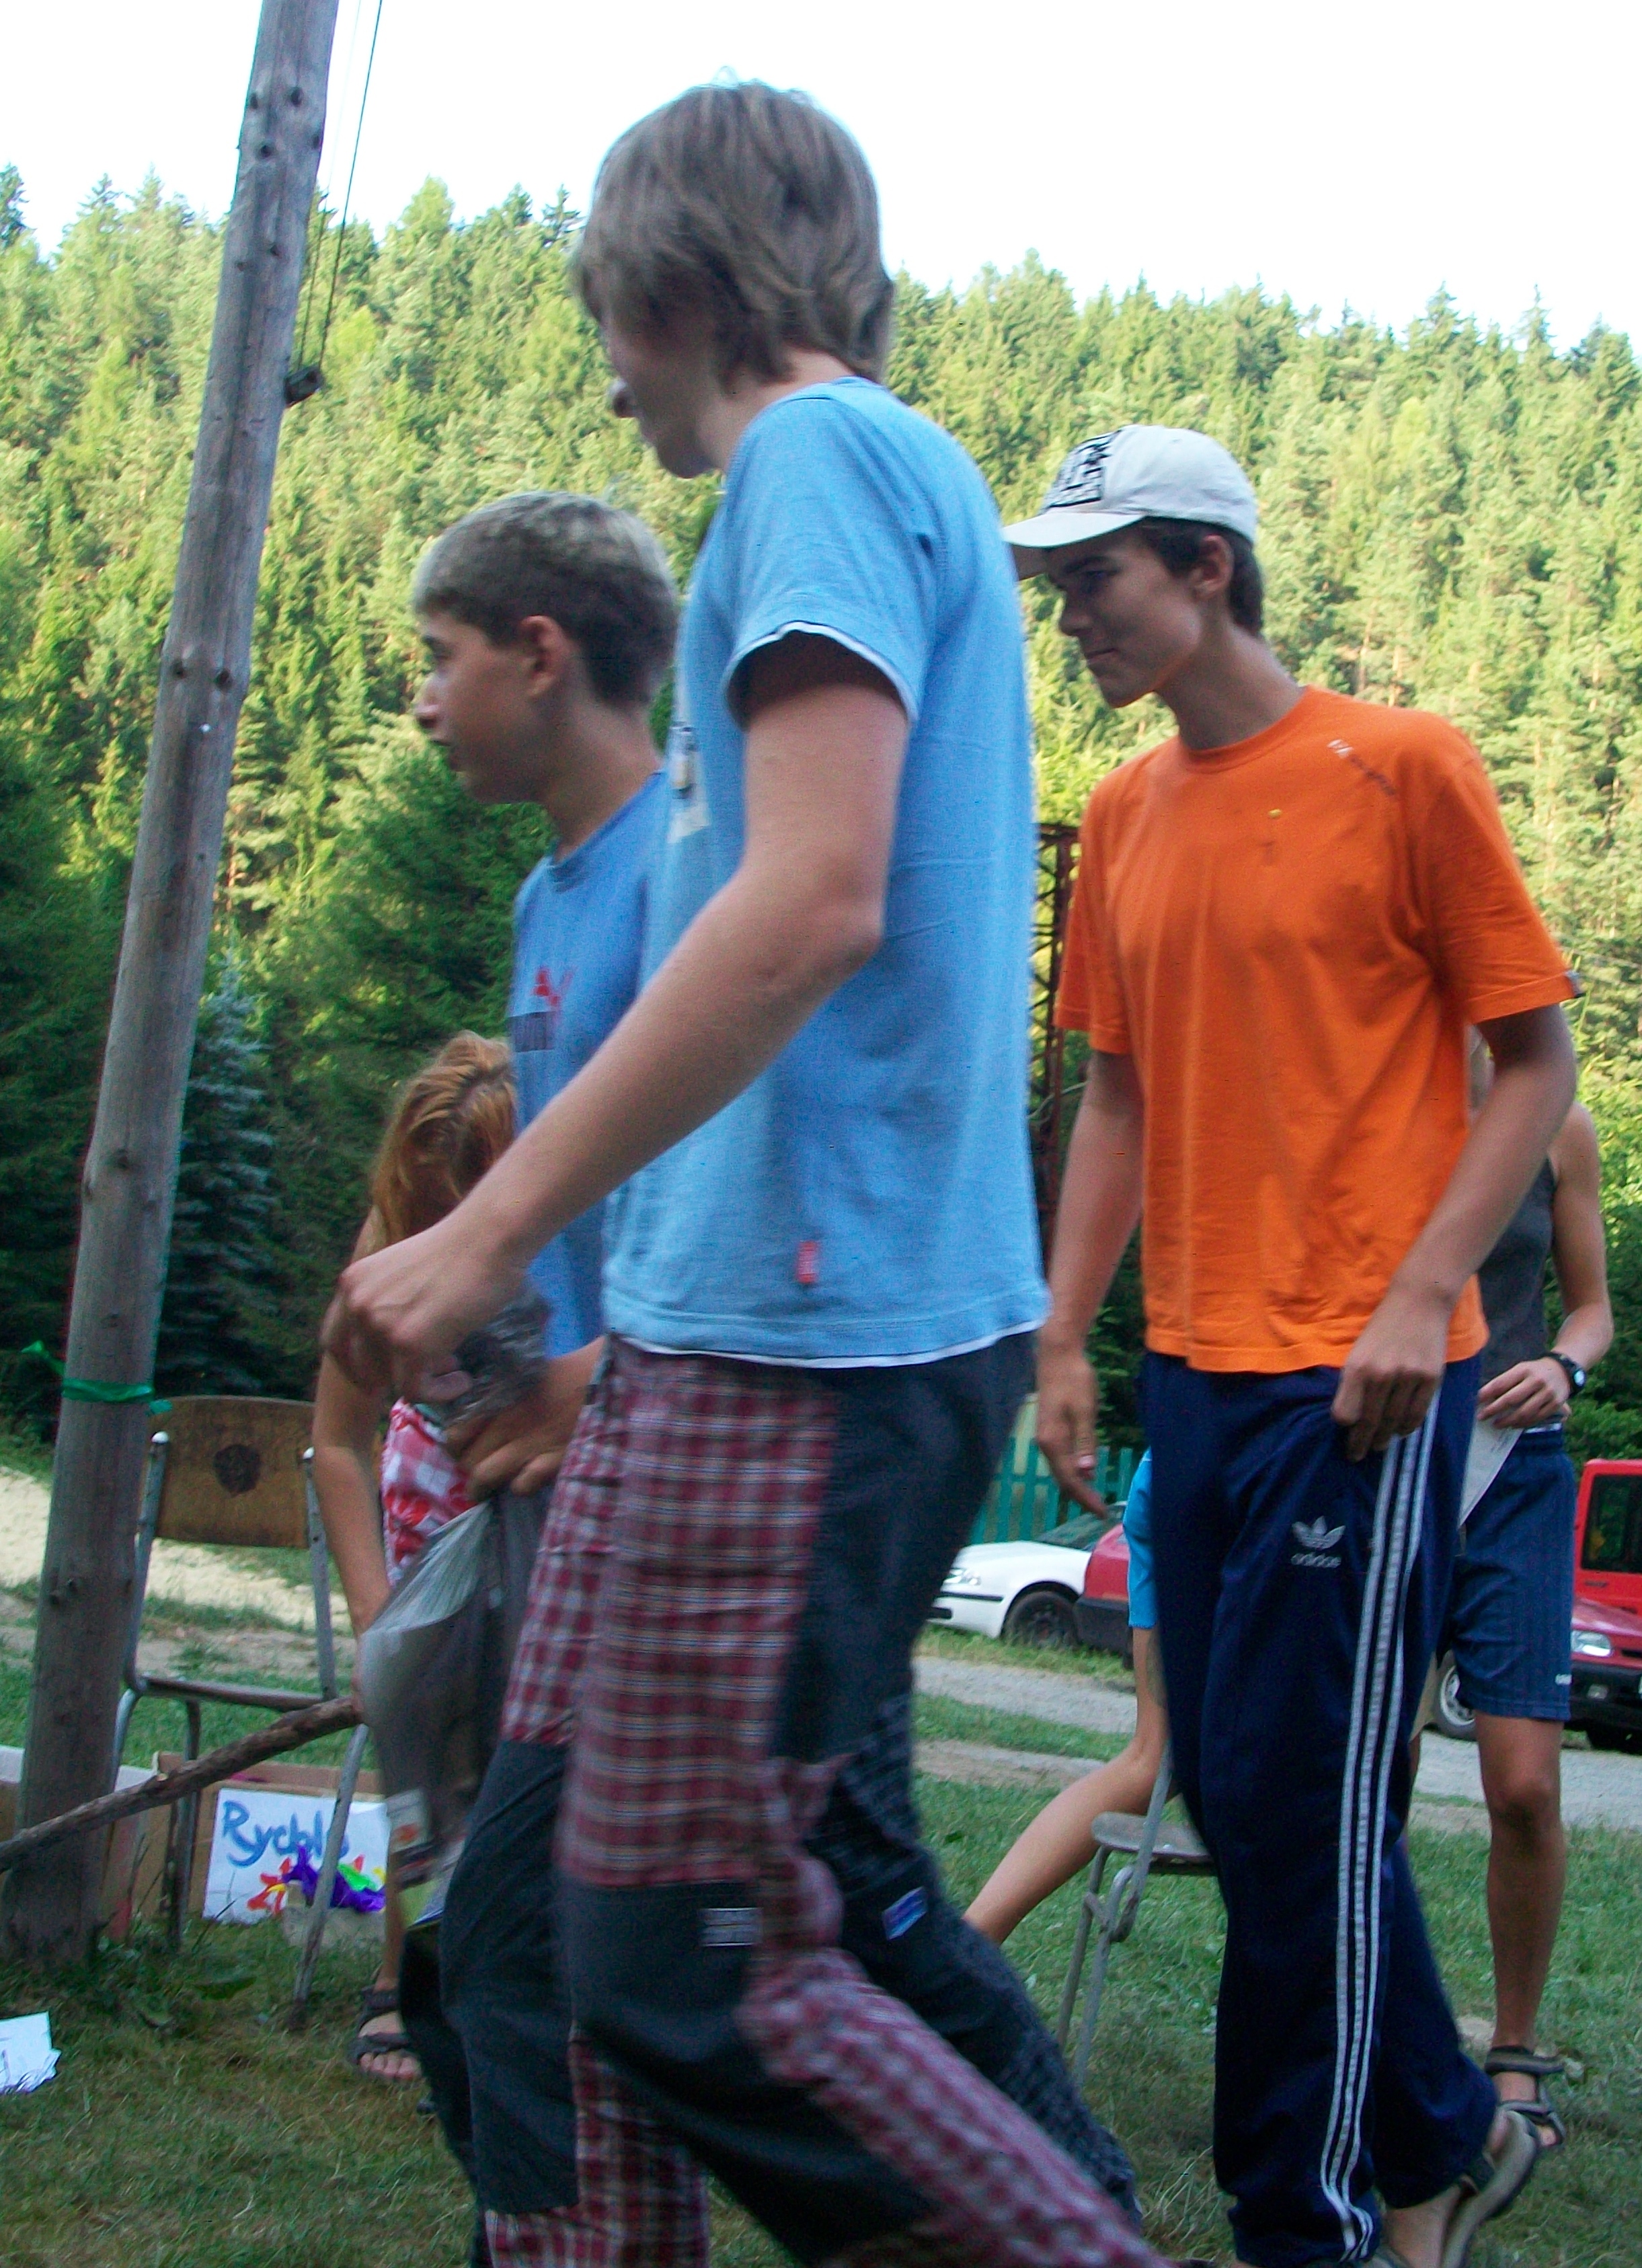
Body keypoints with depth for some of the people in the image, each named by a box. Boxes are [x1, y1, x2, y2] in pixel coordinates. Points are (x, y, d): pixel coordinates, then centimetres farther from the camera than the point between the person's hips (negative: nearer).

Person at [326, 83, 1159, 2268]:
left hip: (813, 1335, -10)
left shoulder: (829, 454, -7)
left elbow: (814, 904, -21)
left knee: (700, 1974, -8)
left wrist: (493, 1226, -17)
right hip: (738, 1320, 10)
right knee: (545, 1906, 11)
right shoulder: (889, 475, 23)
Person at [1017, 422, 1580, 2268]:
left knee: (1303, 1803, -3)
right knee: (1238, 1801, 10)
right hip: (1199, 1370, 7)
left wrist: (1423, 1295, -16)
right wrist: (1064, 1334, 9)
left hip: (1361, 1382, -6)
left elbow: (1537, 1056, -5)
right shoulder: (1125, 816, 11)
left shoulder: (1400, 767, -7)